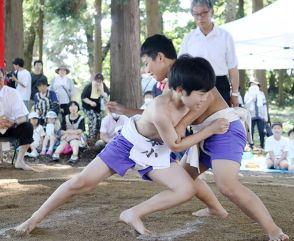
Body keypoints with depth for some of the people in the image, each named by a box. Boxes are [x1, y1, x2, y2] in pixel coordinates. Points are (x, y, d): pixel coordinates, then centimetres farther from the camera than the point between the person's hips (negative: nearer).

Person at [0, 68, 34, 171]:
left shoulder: (12, 93, -8)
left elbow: (22, 118, -12)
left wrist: (13, 123, -35)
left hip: (10, 127, 1)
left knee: (28, 127, -26)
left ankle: (20, 160, -19)